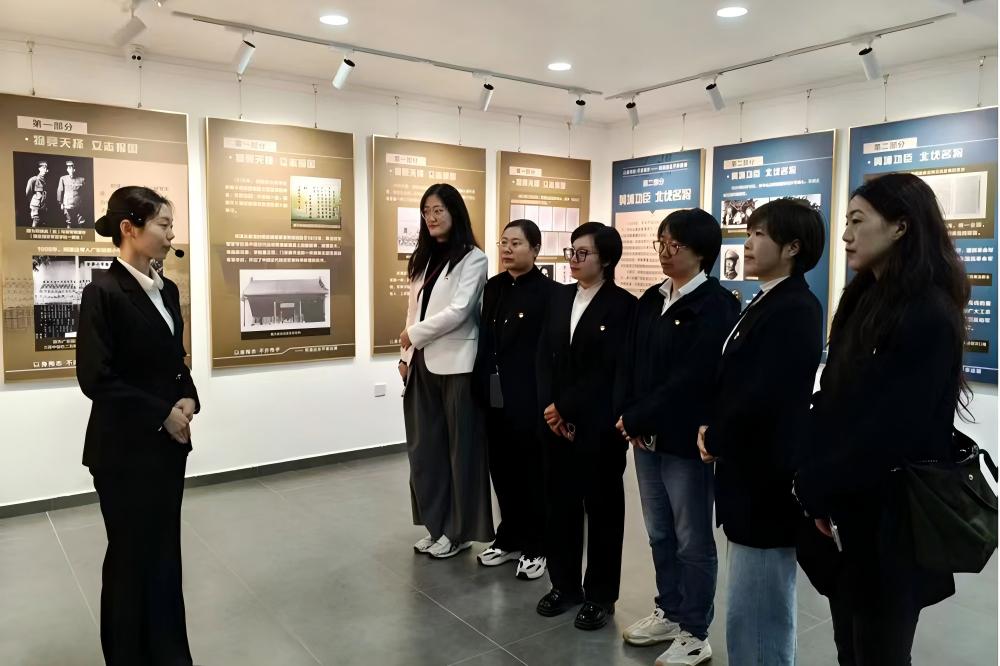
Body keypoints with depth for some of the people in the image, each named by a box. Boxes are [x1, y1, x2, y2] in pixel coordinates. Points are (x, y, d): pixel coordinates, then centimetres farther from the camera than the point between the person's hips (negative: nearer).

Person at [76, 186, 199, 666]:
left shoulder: (167, 289, 7)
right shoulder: (103, 292, -14)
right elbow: (96, 379, -17)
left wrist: (188, 398, -3)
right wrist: (163, 414, -14)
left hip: (168, 443, 6)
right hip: (125, 448, -6)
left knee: (165, 551, 14)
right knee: (132, 556, 9)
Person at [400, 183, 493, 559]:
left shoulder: (473, 259, -4)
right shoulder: (423, 259, 17)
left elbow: (458, 310, -15)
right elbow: (413, 311, 15)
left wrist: (413, 335, -8)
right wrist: (406, 356, 8)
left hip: (456, 365, -7)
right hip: (423, 365, 7)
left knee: (460, 448, 3)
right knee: (425, 448, 9)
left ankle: (459, 530, 16)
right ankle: (436, 525, 23)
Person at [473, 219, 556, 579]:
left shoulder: (548, 291, -9)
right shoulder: (492, 287, 10)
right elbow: (484, 337, 12)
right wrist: (482, 384, 7)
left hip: (528, 397, -6)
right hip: (495, 395, 6)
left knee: (532, 472, 7)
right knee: (502, 470, 15)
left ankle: (536, 546, 22)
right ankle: (510, 538, 31)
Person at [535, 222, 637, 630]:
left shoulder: (623, 305, -9)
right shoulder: (560, 297, 10)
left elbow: (608, 371, -15)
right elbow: (544, 355, 5)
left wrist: (565, 408, -13)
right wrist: (549, 408, -7)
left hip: (598, 424, -5)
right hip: (556, 420, 5)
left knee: (602, 507, 8)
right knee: (560, 502, 13)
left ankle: (600, 595, 23)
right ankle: (564, 585, 30)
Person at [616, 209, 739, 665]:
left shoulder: (717, 305, -12)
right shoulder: (651, 299, 10)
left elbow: (692, 378, -19)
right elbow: (629, 360, 9)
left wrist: (637, 419, -16)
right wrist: (627, 416, -5)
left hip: (686, 439, -7)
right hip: (645, 435, 7)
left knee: (693, 540, 8)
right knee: (659, 533, 19)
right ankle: (668, 612, 37)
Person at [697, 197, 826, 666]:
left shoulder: (794, 310, -19)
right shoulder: (767, 303, 11)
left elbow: (763, 398, -25)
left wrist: (714, 439, -10)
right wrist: (714, 430, 1)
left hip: (765, 478, -10)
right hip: (752, 472, 10)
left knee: (754, 618, 3)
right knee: (760, 611, 23)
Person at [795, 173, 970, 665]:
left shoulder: (930, 315, -18)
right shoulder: (867, 299, 9)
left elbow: (891, 428, -21)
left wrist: (818, 490, -13)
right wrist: (814, 480, -2)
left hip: (886, 517, -7)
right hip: (847, 506, 7)